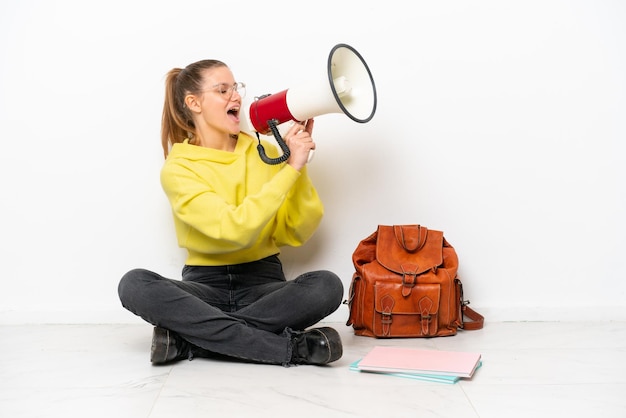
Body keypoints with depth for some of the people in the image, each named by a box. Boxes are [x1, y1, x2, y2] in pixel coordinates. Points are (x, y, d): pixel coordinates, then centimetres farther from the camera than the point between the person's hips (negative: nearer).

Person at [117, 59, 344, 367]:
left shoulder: (264, 153, 5)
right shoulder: (177, 169, -6)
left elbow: (297, 234, -1)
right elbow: (234, 229, -22)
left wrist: (298, 166, -11)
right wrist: (291, 168, -20)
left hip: (263, 281, 2)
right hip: (206, 284, -2)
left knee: (326, 285, -28)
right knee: (134, 284, -30)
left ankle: (188, 337, -24)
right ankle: (290, 346, -32)